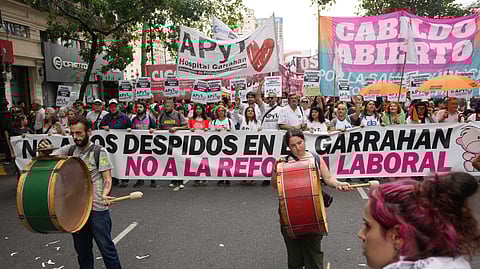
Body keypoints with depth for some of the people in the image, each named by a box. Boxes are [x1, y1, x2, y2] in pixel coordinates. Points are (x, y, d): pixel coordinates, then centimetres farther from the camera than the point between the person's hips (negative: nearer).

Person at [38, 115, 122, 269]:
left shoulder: (99, 152, -8)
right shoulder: (70, 150, 8)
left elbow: (107, 179, -11)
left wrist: (105, 195, -30)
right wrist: (45, 148, -14)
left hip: (97, 209, -5)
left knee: (106, 247, 0)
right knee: (82, 249, 18)